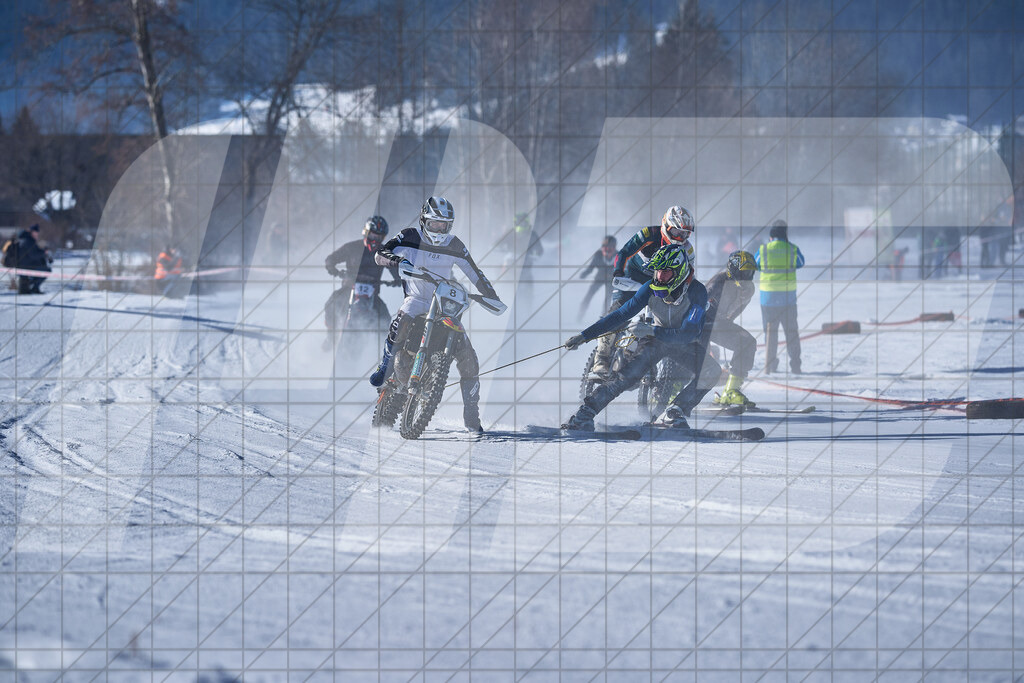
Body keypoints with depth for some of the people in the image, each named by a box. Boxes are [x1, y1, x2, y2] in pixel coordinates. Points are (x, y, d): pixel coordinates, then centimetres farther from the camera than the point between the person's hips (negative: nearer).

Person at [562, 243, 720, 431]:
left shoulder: (697, 292, -26)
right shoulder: (651, 288, -18)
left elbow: (689, 333, -30)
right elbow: (621, 314, -12)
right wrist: (585, 335, -15)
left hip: (687, 344, 0)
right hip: (658, 339, 0)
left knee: (712, 372, -26)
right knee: (628, 375, -22)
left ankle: (674, 414, -16)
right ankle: (585, 412, -23)